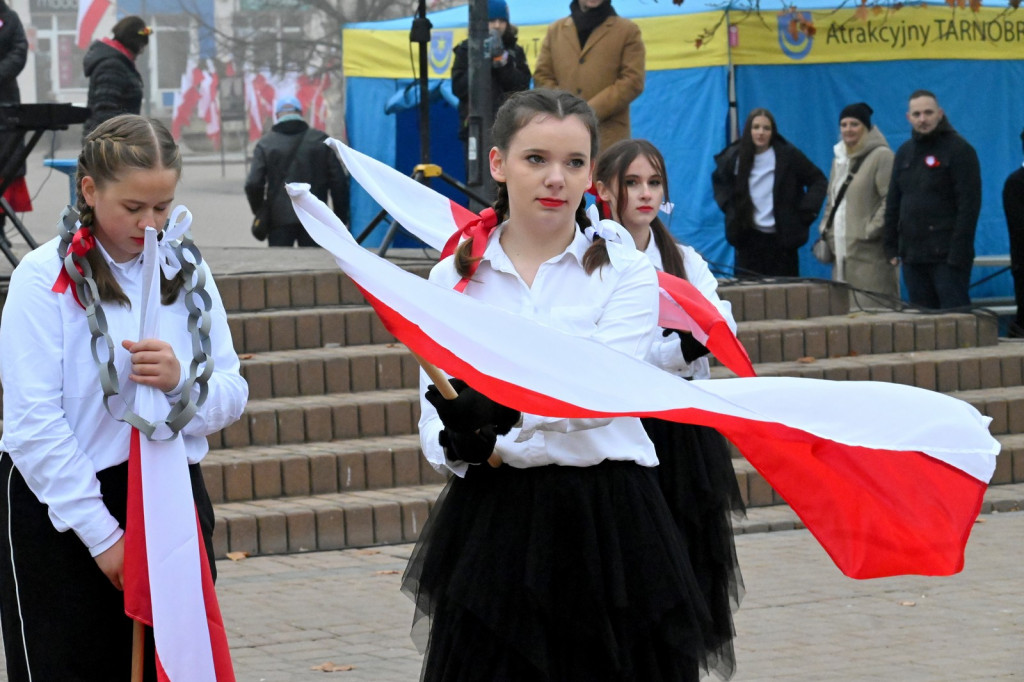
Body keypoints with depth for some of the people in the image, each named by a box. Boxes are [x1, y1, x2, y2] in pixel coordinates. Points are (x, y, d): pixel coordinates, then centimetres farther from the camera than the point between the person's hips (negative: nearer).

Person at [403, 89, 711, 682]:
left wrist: (501, 409, -33)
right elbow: (436, 416, 3)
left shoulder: (625, 272, 1)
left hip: (607, 518, -1)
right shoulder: (455, 277, 7)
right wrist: (459, 444, -21)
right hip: (494, 519, 2)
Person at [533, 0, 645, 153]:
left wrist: (592, 110, -11)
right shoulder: (555, 30, 18)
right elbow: (541, 77, 14)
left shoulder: (628, 31, 9)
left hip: (608, 135, -2)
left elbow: (633, 81, -1)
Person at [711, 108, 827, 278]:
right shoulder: (735, 156, 3)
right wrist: (728, 205, 8)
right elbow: (719, 180, 23)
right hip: (748, 237, 2)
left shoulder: (787, 155, -3)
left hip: (781, 238, -2)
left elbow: (818, 180, 4)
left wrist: (806, 211, -6)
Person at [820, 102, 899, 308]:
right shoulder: (840, 158, 19)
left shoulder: (881, 156, -8)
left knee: (870, 307, -11)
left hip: (869, 252, -8)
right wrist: (826, 228, 15)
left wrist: (872, 230, -18)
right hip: (843, 249, 8)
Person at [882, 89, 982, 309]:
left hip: (946, 256, -6)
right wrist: (891, 246, 9)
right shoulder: (905, 153, 15)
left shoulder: (958, 150, -5)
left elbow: (969, 205, -11)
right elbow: (893, 203, 18)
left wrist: (958, 253, -17)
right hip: (912, 256, 7)